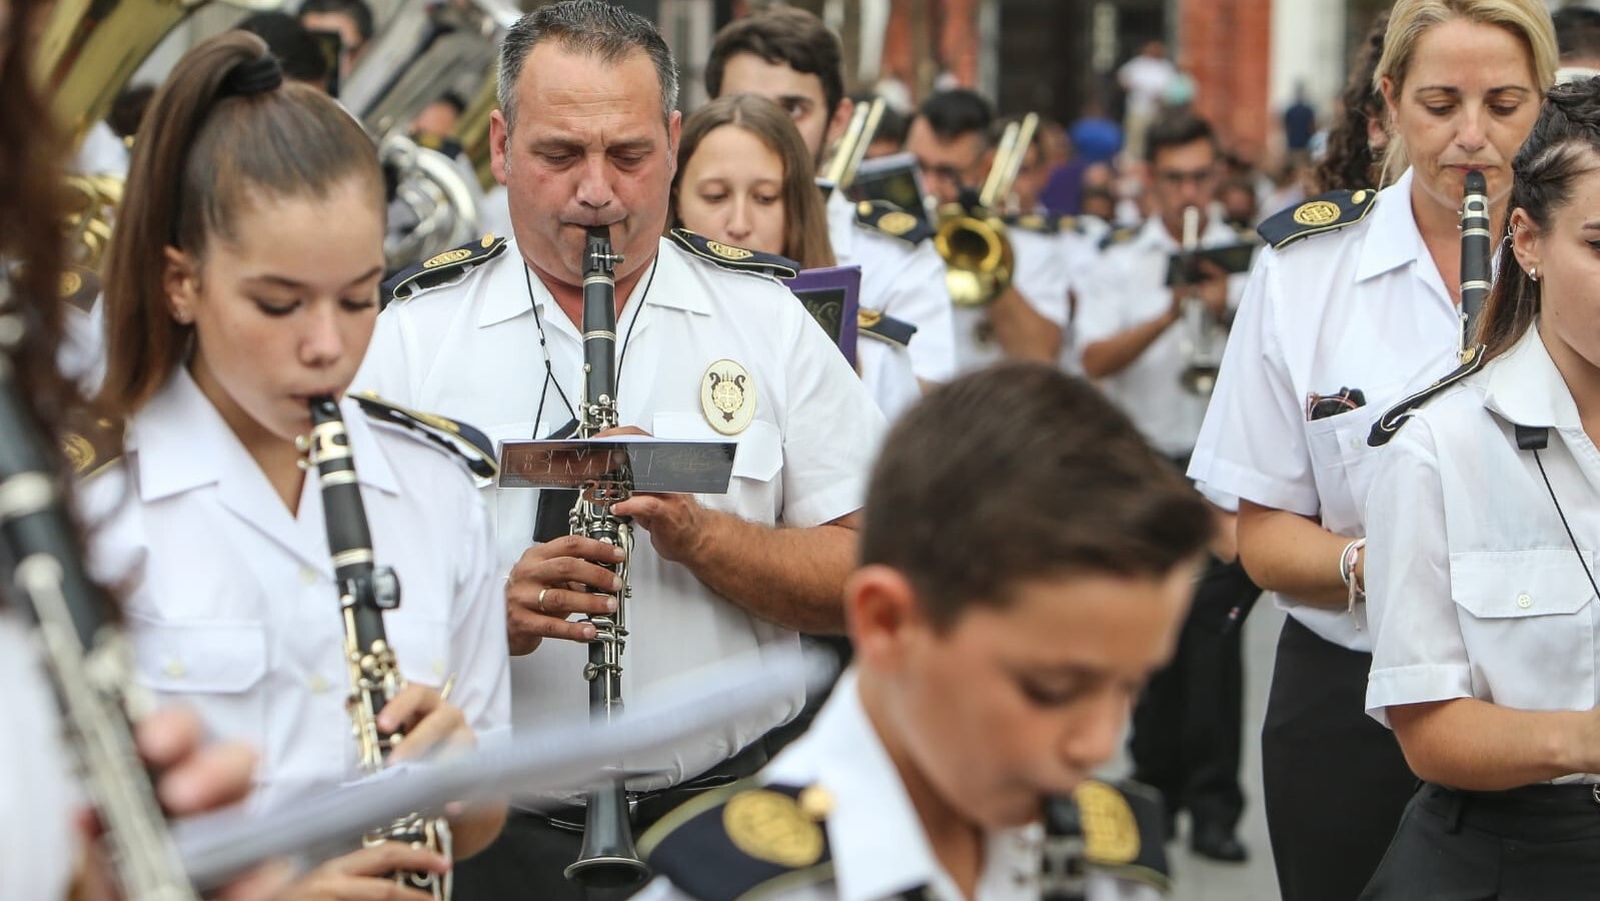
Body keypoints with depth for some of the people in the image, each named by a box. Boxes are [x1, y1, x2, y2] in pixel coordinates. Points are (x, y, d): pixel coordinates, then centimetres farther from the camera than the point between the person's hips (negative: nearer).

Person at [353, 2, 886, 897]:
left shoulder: (768, 321, 8)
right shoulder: (413, 334, 5)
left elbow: (866, 579, 4)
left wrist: (697, 532, -12)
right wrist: (491, 612, -18)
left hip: (725, 804, 1)